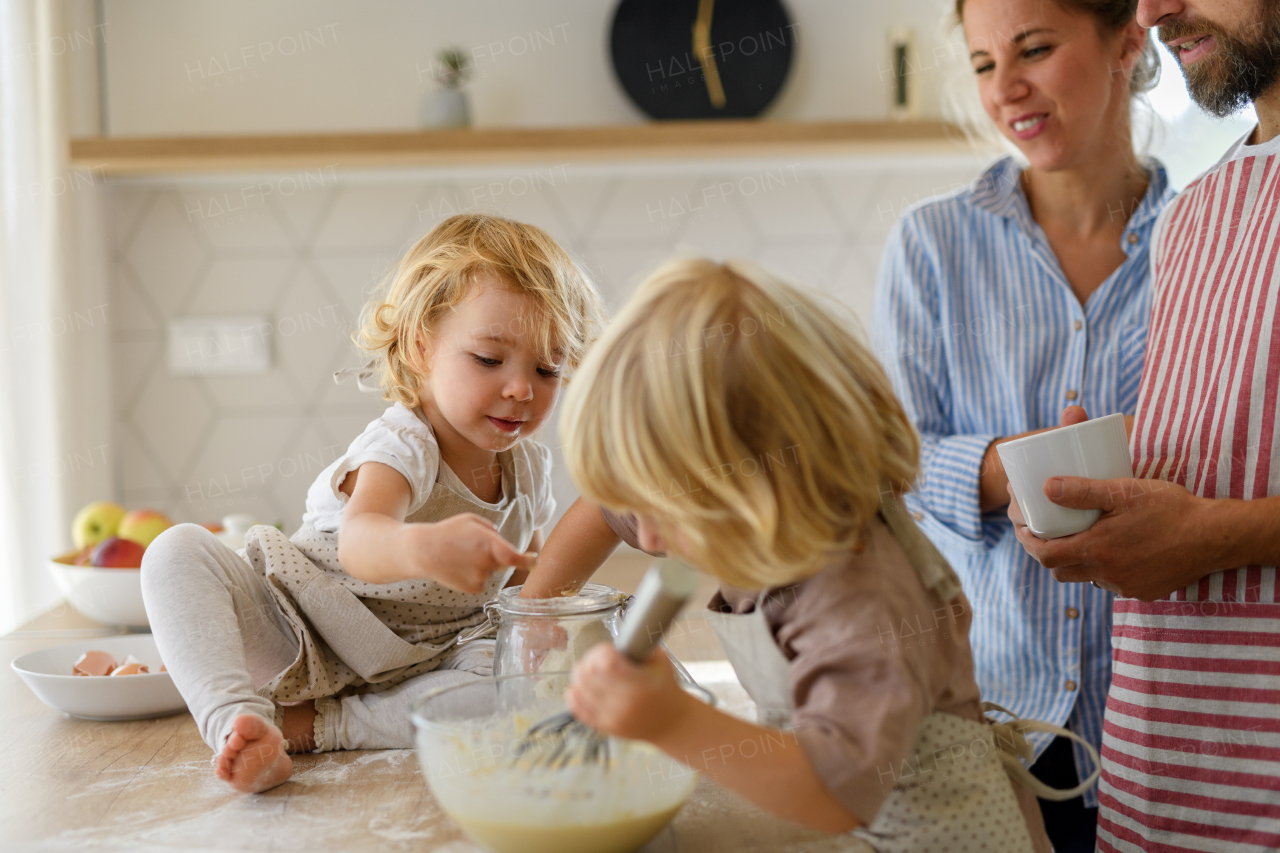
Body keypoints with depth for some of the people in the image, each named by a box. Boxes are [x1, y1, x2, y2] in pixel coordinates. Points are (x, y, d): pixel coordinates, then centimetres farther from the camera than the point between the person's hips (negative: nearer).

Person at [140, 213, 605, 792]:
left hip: (410, 670, 4)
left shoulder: (529, 466, -3)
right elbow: (360, 540, -50)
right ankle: (237, 719, -41)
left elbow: (523, 564, 20)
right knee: (180, 550, -26)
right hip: (297, 642, -4)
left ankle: (314, 724, -22)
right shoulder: (403, 446, -24)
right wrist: (421, 548, -71)